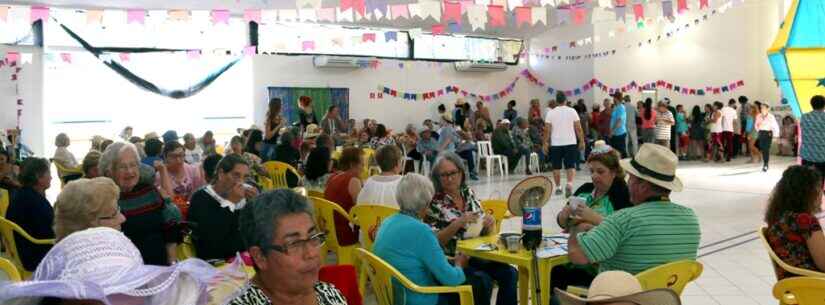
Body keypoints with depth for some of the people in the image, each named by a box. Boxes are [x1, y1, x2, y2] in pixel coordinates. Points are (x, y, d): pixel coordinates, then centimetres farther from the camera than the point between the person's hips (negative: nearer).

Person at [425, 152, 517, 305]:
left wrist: (488, 224, -10)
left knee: (509, 273, -18)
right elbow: (434, 241, -12)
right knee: (483, 280, -28)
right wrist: (458, 223, -23)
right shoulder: (433, 202, -7)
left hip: (477, 255, 5)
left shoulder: (468, 193, 8)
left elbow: (483, 232, 13)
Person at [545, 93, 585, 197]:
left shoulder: (551, 113, -1)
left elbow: (547, 130, -3)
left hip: (556, 143, 0)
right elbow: (578, 128, -1)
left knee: (556, 167, 12)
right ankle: (569, 184, -19)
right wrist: (582, 141, 6)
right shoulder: (572, 111, -1)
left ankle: (558, 187, 18)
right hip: (570, 143, 0)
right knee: (570, 166, 3)